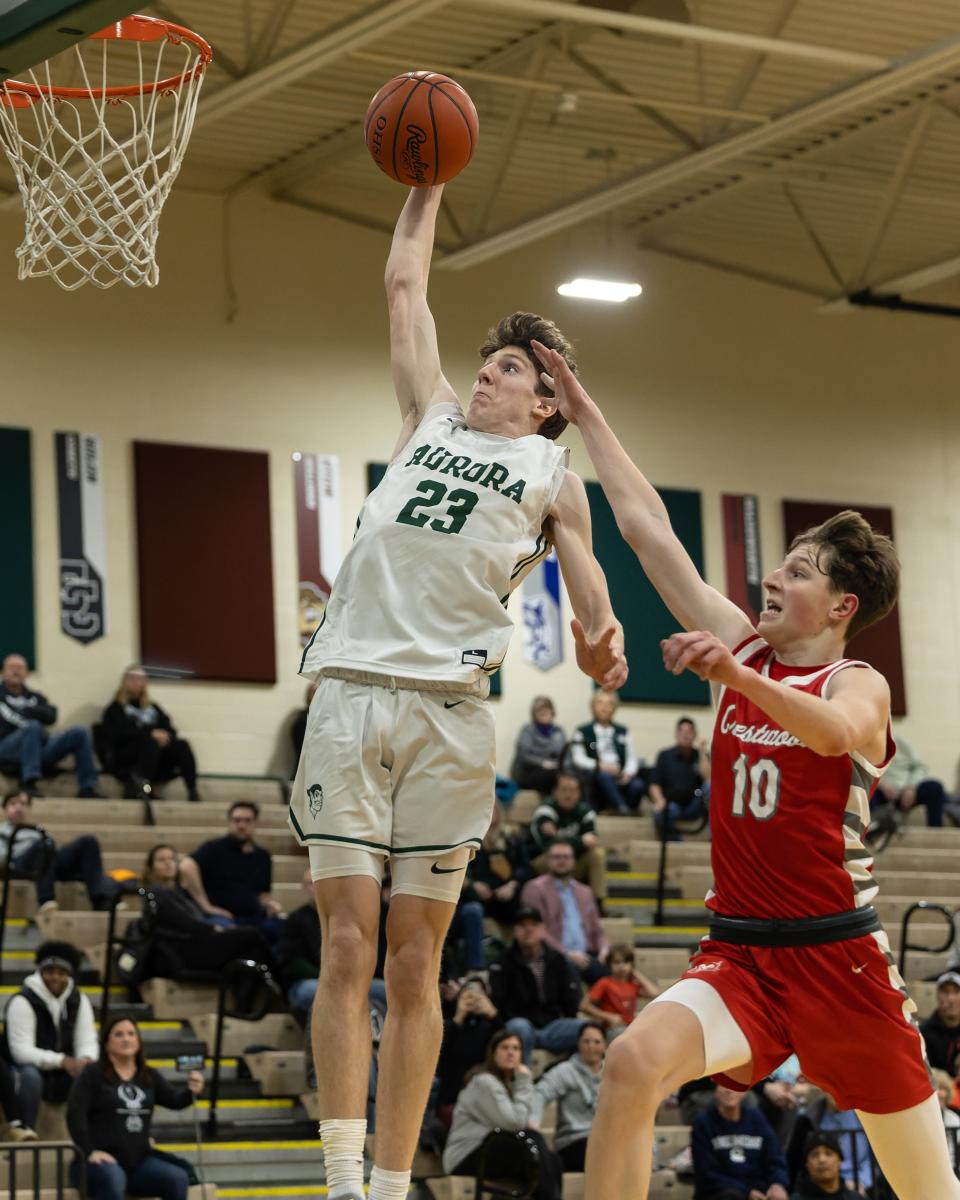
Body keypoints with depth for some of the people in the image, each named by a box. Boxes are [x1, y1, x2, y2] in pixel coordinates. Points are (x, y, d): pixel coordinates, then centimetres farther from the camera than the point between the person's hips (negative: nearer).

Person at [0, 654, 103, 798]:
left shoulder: (36, 698, 25)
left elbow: (51, 717, 5)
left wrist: (25, 710, -6)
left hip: (38, 749, 5)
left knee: (79, 732, -11)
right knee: (33, 727, -35)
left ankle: (88, 786, -15)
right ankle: (30, 783, -42)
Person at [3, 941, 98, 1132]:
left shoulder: (79, 1001, 2)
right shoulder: (23, 1002, -15)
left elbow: (87, 1043, -3)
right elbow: (21, 1051, -22)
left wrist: (86, 1060, -29)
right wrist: (62, 1061, -34)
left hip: (62, 1079, 5)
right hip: (30, 1068, -5)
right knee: (30, 1075, -38)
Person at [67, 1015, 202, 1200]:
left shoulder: (149, 1077, 14)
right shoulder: (93, 1073, -2)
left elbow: (175, 1100, 2)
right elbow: (75, 1113, -10)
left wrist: (192, 1092, -22)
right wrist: (89, 1152, -19)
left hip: (138, 1161, 5)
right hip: (101, 1160, -5)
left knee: (178, 1179, -19)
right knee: (113, 1179, -38)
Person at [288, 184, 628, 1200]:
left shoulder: (551, 475, 16)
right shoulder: (431, 420, 22)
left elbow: (582, 574, 5)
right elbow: (404, 286, 28)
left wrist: (602, 639, -16)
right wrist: (429, 186, 30)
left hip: (450, 709, -2)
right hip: (351, 693, 2)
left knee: (414, 965, -1)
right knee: (347, 946, -6)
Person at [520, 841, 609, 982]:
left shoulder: (584, 892, 26)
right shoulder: (535, 889, 5)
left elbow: (597, 931, 25)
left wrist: (604, 950, 2)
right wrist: (567, 954, -16)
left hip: (585, 956, 5)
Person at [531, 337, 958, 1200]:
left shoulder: (860, 684, -5)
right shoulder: (747, 651, 8)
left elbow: (834, 731, -31)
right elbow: (648, 527, 10)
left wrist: (737, 676, -45)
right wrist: (584, 413, 11)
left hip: (839, 958, -3)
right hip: (738, 955, 3)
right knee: (635, 1063, -28)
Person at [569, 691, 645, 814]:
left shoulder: (623, 732, 22)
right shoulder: (583, 732, 12)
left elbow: (631, 757, 13)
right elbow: (578, 758, 0)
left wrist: (629, 772, -10)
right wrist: (600, 765, -17)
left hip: (621, 778, 2)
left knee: (638, 785, -30)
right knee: (604, 776, -38)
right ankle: (620, 807, -39)